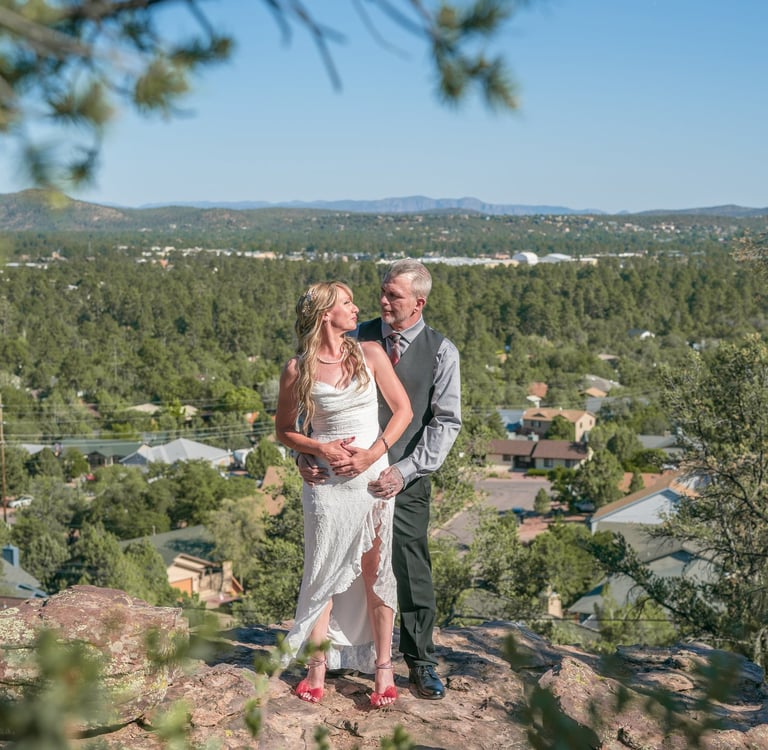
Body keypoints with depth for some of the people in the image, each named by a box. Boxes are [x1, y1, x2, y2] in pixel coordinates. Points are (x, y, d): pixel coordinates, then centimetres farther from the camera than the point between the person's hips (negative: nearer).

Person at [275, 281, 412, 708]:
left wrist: (373, 453, -8)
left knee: (374, 571, 6)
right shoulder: (298, 370, -3)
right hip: (325, 482, -1)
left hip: (372, 475, 1)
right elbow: (284, 430, 5)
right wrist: (320, 449, -12)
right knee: (324, 573, 6)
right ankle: (318, 669, 16)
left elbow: (403, 410, 4)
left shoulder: (370, 355, 1)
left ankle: (383, 668, 14)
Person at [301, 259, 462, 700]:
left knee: (412, 573, 4)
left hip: (404, 480, -2)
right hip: (349, 470, 2)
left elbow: (447, 422, -7)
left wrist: (405, 471, -17)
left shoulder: (441, 352, -4)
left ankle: (421, 661, 22)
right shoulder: (359, 337, 2)